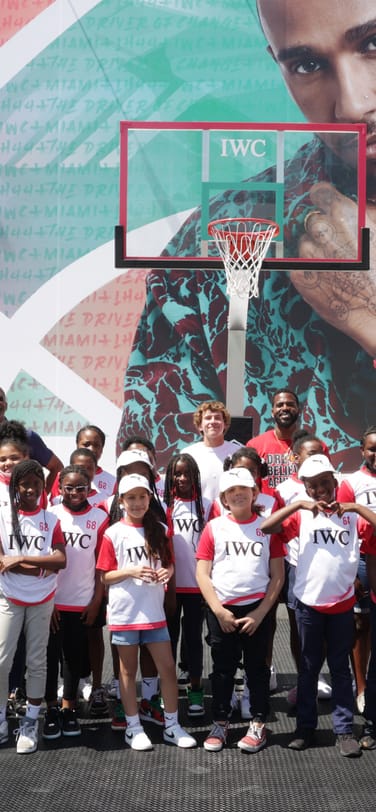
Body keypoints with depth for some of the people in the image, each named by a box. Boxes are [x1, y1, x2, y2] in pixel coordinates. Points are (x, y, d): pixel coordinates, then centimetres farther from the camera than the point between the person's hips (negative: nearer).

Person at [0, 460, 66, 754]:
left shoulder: (51, 520, 1)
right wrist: (41, 567, -17)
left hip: (41, 601, 1)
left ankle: (31, 723, 14)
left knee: (37, 661, 6)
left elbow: (61, 560, -11)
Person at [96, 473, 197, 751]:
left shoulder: (159, 530, 6)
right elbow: (105, 576, -3)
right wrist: (131, 572, -20)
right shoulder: (114, 533, -5)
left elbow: (169, 564, 13)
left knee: (168, 667, 4)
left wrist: (167, 571, -10)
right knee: (129, 670, 8)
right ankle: (133, 728, 18)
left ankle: (172, 726, 15)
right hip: (124, 613, -3)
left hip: (154, 611, 3)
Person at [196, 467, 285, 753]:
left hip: (257, 609, -1)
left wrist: (260, 614, -7)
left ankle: (258, 725, 18)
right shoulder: (214, 527, 3)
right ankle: (220, 723, 21)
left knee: (257, 667, 8)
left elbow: (277, 576, 0)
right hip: (221, 610, 1)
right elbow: (203, 573, 0)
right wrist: (219, 611, -9)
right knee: (223, 669, 9)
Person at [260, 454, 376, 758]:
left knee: (341, 667, 9)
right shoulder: (302, 515, -2)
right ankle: (305, 727, 19)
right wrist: (299, 504, -20)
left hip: (342, 605, 1)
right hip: (309, 604, 0)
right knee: (309, 667, 11)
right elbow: (266, 527, -15)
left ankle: (345, 730, 14)